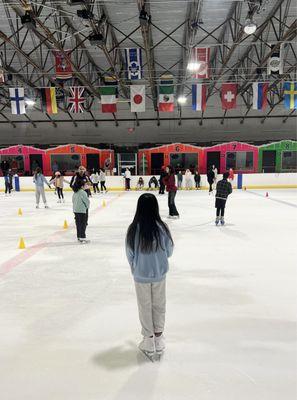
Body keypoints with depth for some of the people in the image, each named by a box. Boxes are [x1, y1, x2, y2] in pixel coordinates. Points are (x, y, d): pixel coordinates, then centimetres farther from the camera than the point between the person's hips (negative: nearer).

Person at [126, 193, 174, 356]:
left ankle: (149, 341, 30)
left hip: (140, 275, 0)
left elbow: (130, 254, -8)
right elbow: (169, 252, -5)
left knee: (145, 307, 17)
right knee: (159, 306, 19)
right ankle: (159, 339, 33)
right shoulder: (162, 228, -18)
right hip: (159, 274, 1)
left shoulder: (133, 229, -19)